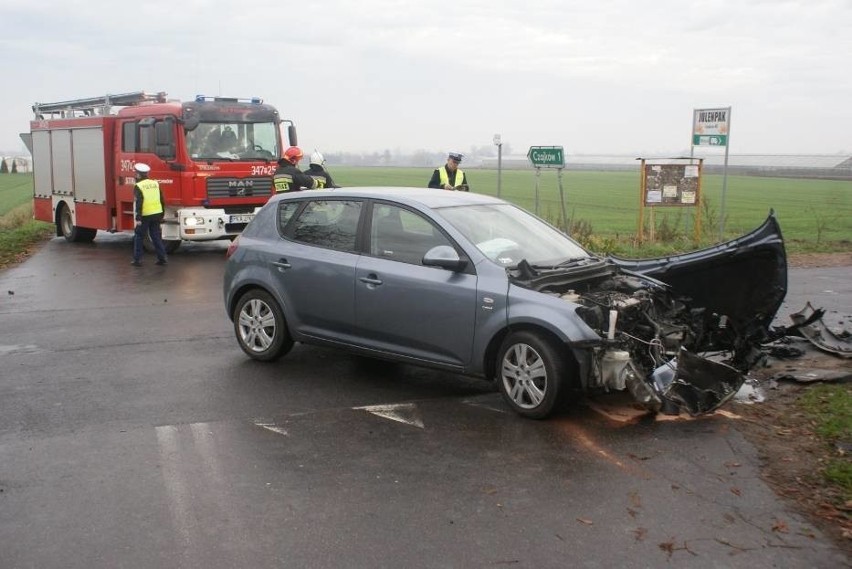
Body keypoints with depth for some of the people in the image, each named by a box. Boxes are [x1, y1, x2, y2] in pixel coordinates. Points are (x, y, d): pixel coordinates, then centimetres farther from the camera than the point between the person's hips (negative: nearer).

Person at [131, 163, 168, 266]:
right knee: (156, 236, 11)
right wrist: (161, 215, 17)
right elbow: (162, 200, 11)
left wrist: (138, 218, -16)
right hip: (156, 214, 5)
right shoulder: (155, 184, 9)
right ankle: (162, 258, 7)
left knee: (138, 237, 7)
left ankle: (137, 260, 8)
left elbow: (139, 203, -16)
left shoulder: (138, 186, -8)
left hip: (145, 216, -5)